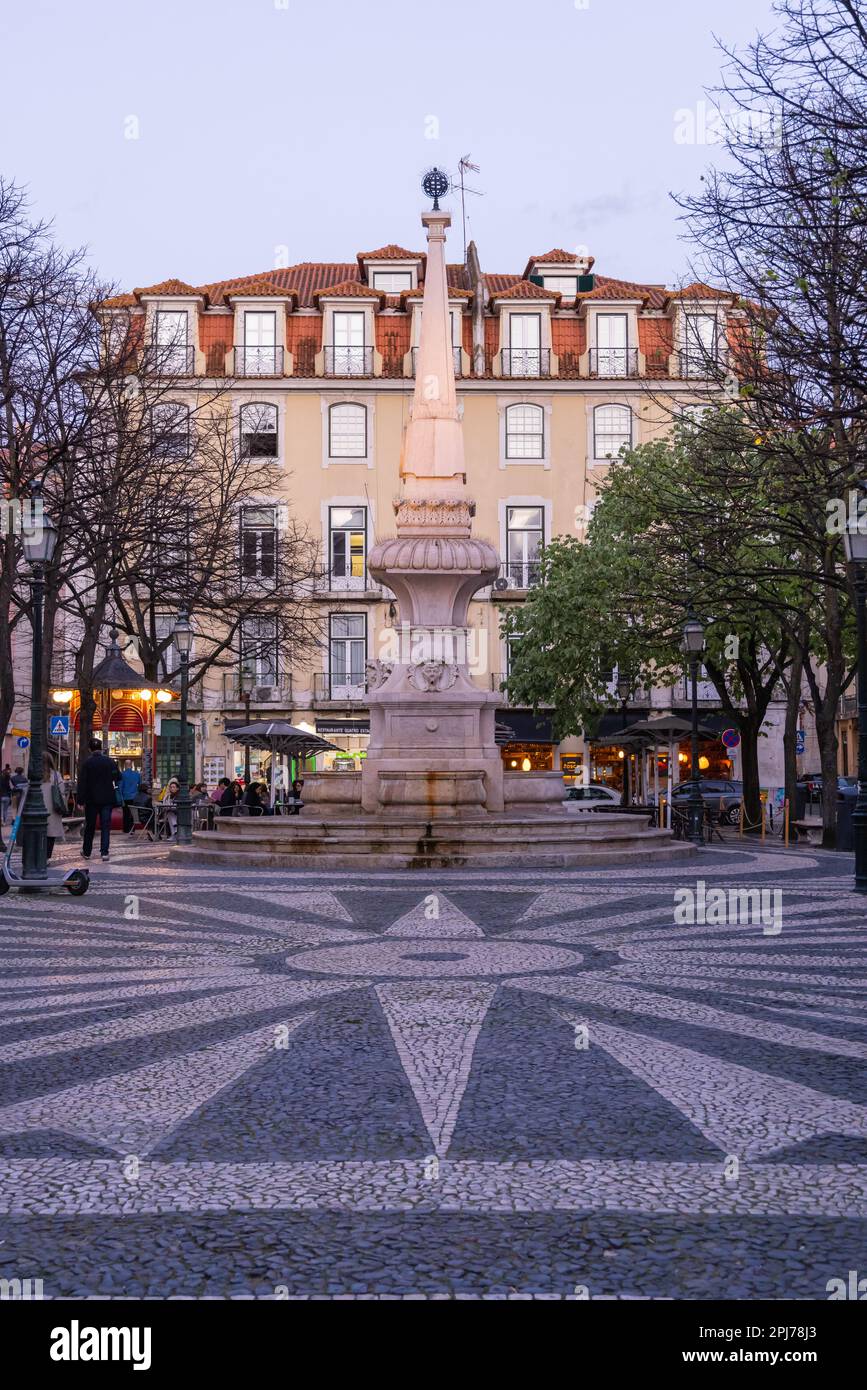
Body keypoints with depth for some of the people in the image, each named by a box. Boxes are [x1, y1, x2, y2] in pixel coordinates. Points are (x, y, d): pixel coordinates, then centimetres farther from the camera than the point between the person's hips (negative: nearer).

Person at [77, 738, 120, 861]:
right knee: (105, 826, 3)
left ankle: (86, 852, 19)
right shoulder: (110, 762, -2)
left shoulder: (87, 763, -8)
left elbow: (82, 782, -9)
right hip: (107, 799, 1)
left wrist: (80, 800, -7)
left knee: (90, 826, 11)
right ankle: (104, 852, -5)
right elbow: (118, 778, 5)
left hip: (91, 799, -1)